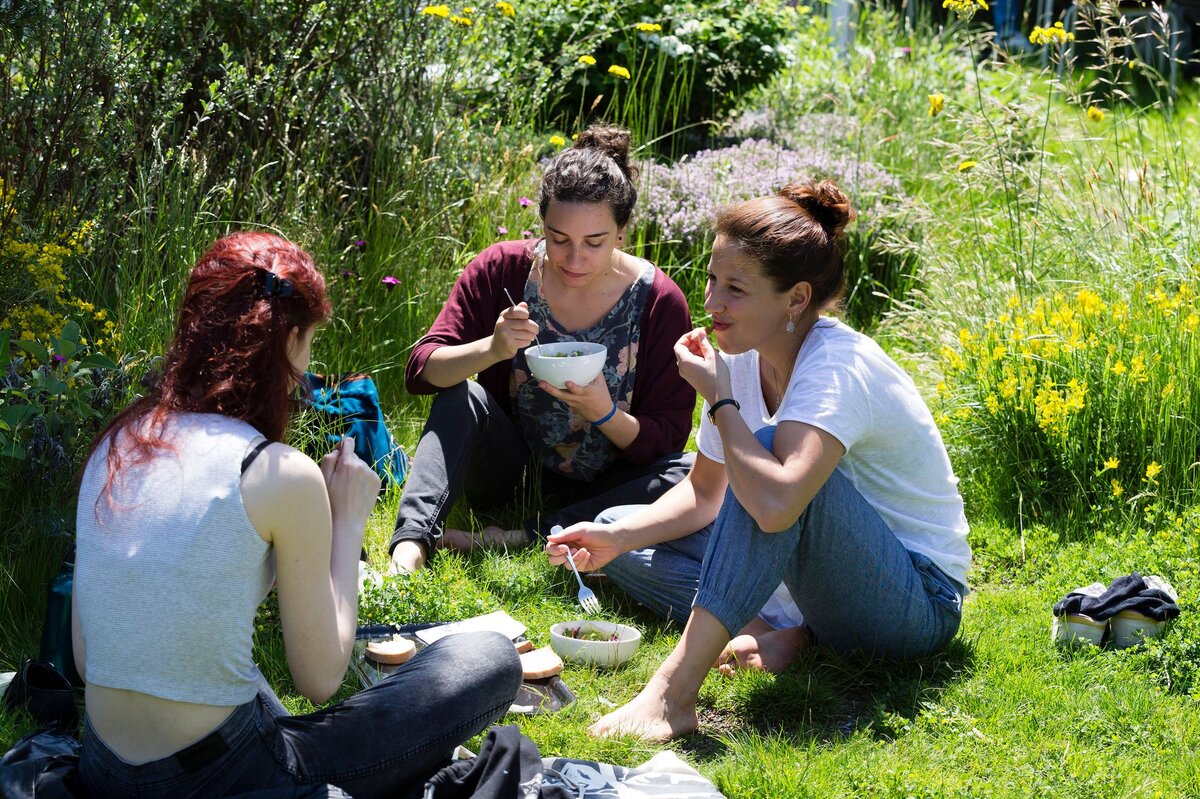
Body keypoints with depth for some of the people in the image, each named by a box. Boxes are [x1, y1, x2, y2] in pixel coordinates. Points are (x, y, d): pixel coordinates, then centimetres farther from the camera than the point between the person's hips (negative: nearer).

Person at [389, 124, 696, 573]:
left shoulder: (659, 302, -13)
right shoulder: (503, 269, -11)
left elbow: (666, 439, -11)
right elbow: (420, 370, -15)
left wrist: (605, 414, -31)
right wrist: (493, 348, -34)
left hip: (598, 487, 0)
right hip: (507, 470, 0)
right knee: (462, 393, -26)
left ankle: (523, 539, -30)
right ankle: (412, 538, -40)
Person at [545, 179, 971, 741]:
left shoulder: (836, 368, -25)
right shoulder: (745, 356, -2)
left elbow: (775, 505, -43)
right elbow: (706, 491, 10)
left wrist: (719, 399, -28)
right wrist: (619, 538, -7)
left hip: (920, 601, -8)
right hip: (827, 577, 9)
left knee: (771, 451, -34)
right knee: (619, 532, 2)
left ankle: (672, 693, -39)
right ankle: (787, 631, -13)